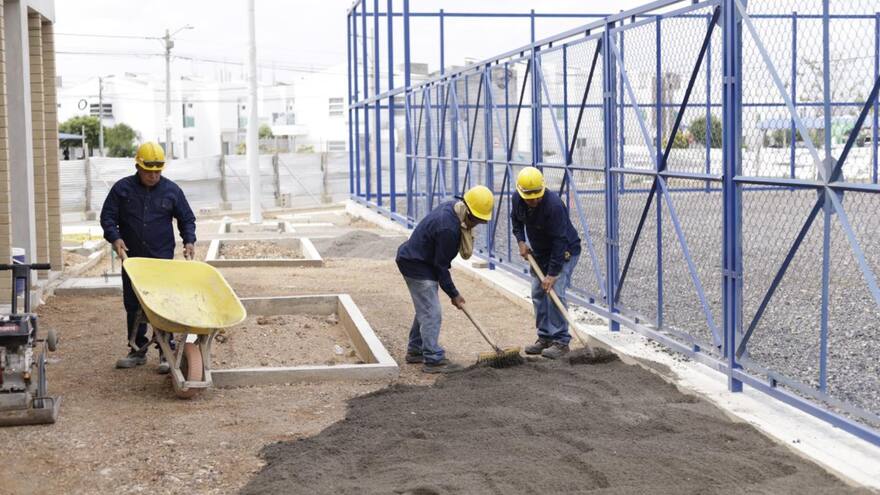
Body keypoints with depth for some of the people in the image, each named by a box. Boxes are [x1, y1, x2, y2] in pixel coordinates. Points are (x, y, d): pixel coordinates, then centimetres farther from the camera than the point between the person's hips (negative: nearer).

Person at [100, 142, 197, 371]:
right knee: (133, 306, 8)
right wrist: (115, 238, -13)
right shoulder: (122, 188, 2)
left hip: (162, 259, -2)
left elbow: (187, 219, 11)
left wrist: (189, 241, -5)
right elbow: (107, 216, 4)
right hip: (132, 258, 2)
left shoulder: (171, 190, 3)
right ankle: (138, 350, 20)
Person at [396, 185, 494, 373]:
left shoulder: (452, 208, -1)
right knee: (431, 313, -9)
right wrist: (453, 294, -12)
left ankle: (415, 351, 29)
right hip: (416, 266, -11)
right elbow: (441, 265, -21)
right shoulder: (448, 228, -30)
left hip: (416, 260, 11)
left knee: (425, 309, 18)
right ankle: (433, 360, -6)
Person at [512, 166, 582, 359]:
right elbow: (516, 220, 12)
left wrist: (552, 274, -32)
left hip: (565, 252, -7)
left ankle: (561, 341, -10)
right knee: (538, 293, 6)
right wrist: (521, 241, -3)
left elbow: (560, 242, -32)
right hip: (539, 252, 7)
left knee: (555, 292, -16)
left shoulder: (553, 205, -33)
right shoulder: (517, 199, -12)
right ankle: (544, 338, 16)